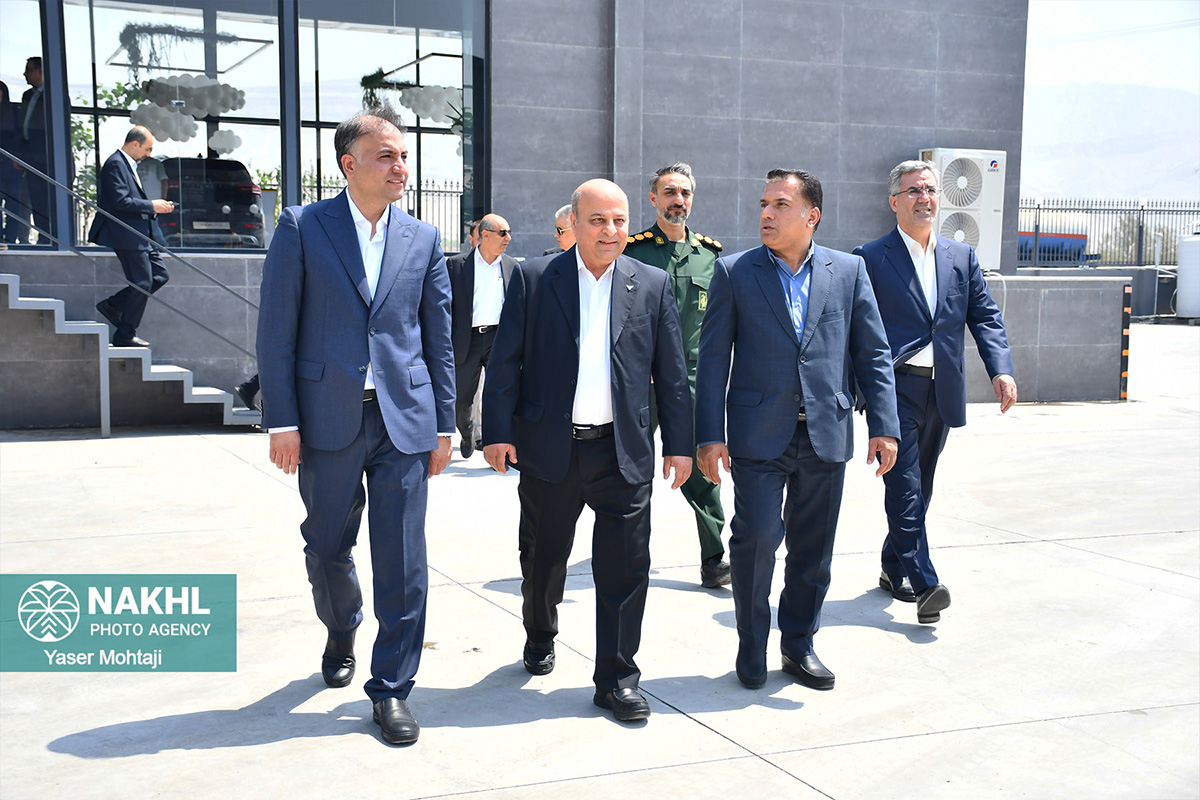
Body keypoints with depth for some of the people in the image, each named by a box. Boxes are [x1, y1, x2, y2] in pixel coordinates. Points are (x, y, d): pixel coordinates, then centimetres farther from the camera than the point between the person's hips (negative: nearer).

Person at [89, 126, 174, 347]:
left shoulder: (128, 164, 19)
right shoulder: (115, 164, -13)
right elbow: (120, 201, -21)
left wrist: (156, 206, 11)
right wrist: (151, 206, -14)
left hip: (139, 235, 10)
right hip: (126, 236, -10)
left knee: (160, 275, 10)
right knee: (142, 283, -6)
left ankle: (113, 305, 15)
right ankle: (125, 335, 4)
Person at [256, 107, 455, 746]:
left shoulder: (424, 240, 8)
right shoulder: (302, 227, 0)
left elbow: (438, 337, 9)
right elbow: (277, 328, -3)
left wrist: (443, 425, 5)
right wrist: (282, 420, -9)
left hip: (405, 419, 1)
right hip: (327, 419, -1)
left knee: (402, 560, 0)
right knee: (327, 547, 14)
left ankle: (391, 688, 13)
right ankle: (341, 633, 44)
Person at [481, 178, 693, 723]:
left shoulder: (651, 285, 5)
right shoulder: (532, 279, 1)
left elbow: (671, 372, 6)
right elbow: (505, 361, 0)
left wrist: (679, 443, 4)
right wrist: (497, 431, -7)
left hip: (624, 452, 1)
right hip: (549, 449, 0)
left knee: (625, 566, 1)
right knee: (543, 558, 15)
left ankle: (616, 677, 12)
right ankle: (540, 638, 41)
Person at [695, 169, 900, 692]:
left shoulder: (849, 271, 7)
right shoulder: (734, 272, 2)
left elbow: (873, 353, 7)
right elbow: (713, 359, 0)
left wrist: (883, 426, -1)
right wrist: (710, 436, -5)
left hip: (826, 434, 2)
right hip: (759, 435, -2)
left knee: (813, 548, 10)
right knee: (756, 539, -6)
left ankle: (799, 644, 27)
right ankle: (752, 647, 14)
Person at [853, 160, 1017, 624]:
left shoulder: (961, 256, 13)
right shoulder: (871, 259, -1)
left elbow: (985, 317, 10)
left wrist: (1001, 370, -5)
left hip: (941, 393, 5)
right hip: (895, 389, -5)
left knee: (918, 489, 14)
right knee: (905, 488, -11)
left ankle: (893, 568, 29)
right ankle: (923, 584, -13)